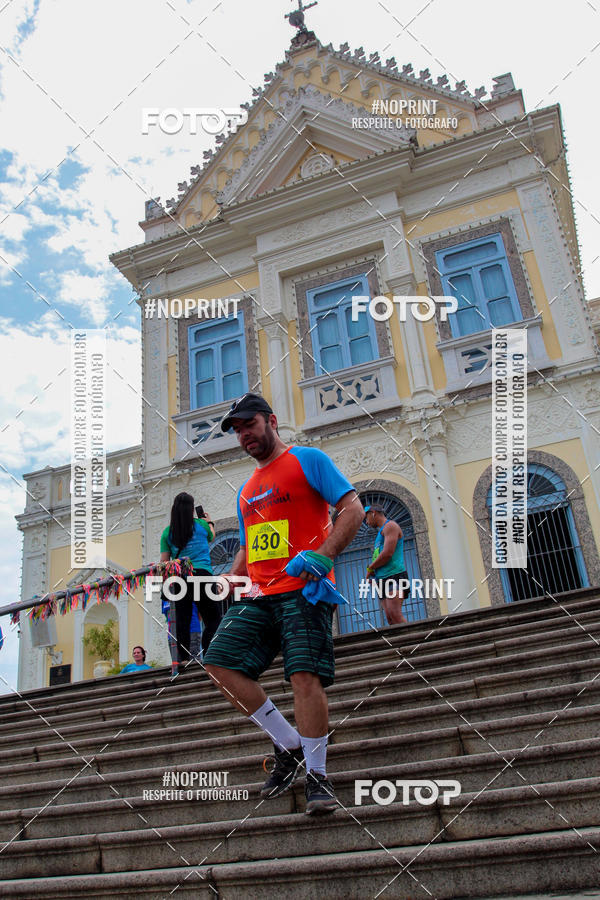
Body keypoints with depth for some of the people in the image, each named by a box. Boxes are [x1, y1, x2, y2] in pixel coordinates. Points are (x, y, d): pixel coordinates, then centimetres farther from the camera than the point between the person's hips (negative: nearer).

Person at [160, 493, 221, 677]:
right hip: (201, 573, -3)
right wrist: (209, 522, 48)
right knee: (213, 619, 1)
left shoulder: (168, 532, 10)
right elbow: (212, 537, 30)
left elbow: (164, 561, 6)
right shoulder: (201, 524, 7)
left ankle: (182, 660, 2)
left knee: (182, 621, 6)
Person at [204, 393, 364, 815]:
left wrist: (323, 556, -19)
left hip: (302, 589, -7)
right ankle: (290, 744, 6)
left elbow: (353, 508, -5)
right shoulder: (247, 489, 26)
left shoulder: (308, 459, 4)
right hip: (258, 595, 7)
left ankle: (317, 775, 0)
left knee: (305, 674, -16)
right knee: (220, 661, -6)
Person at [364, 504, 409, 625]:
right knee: (390, 619, -4)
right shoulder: (381, 532, 29)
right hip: (383, 579, 9)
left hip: (394, 575, -9)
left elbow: (388, 553, -14)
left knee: (394, 614, -23)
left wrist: (370, 567, -2)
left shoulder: (390, 526, 0)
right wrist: (373, 571, 9)